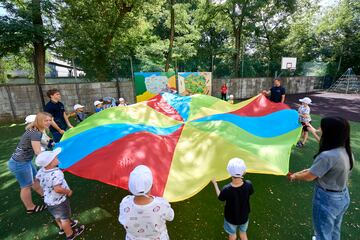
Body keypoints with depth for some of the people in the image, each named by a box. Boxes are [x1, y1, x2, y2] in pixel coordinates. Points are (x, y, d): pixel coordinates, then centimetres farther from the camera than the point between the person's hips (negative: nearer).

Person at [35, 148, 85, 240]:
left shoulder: (41, 171, -11)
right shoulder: (56, 173, -38)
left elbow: (37, 178, 9)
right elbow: (57, 189, -43)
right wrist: (68, 191, -26)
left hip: (48, 200, 8)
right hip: (59, 201, -8)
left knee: (57, 216, 32)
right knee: (65, 218, 16)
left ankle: (62, 227, 56)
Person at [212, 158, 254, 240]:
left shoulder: (226, 189, -38)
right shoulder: (248, 184, -31)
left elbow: (220, 197, -14)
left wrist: (214, 183, -4)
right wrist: (241, 178, 0)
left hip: (231, 218, -2)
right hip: (244, 217, 2)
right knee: (243, 233, 32)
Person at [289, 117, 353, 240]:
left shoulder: (327, 156, -32)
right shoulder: (348, 152, -6)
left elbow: (309, 177, -20)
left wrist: (294, 176, -3)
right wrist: (310, 170, 7)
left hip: (327, 200, -8)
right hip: (343, 197, 8)